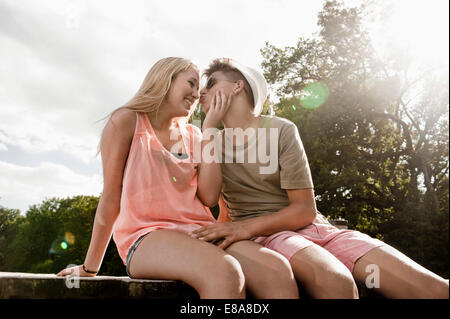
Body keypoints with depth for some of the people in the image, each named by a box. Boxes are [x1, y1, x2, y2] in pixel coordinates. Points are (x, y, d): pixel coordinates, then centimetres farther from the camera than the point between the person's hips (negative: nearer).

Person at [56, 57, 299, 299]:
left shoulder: (192, 135, 17)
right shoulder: (127, 121, 4)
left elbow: (209, 197, 1)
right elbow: (111, 198, 3)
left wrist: (209, 128, 4)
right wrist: (89, 268, 6)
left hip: (199, 233, 5)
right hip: (147, 236, -5)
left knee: (279, 271, -24)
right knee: (225, 272, -37)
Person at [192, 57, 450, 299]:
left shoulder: (282, 130, -1)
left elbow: (305, 210, -5)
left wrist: (247, 227, -18)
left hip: (315, 227, 0)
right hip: (265, 237, 0)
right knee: (334, 281, -36)